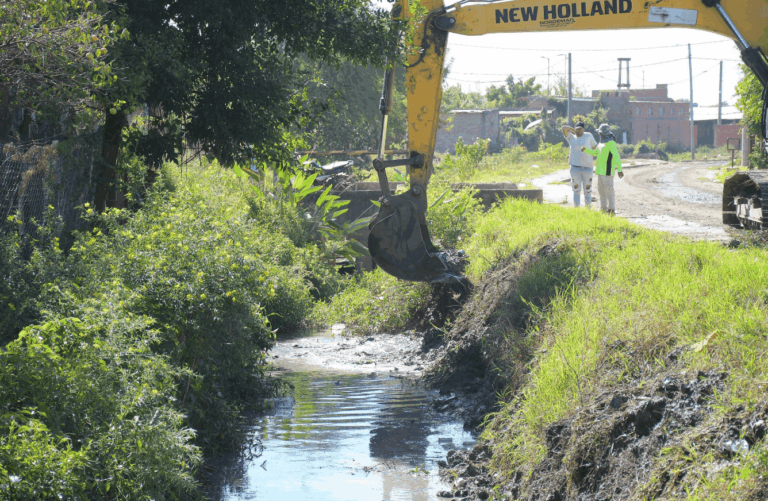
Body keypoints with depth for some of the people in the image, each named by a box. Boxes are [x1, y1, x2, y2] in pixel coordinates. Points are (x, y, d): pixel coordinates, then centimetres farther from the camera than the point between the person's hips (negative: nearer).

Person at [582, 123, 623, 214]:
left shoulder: (611, 143, -14)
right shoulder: (602, 143, 16)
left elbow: (617, 156, -20)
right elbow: (595, 153, 27)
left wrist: (619, 169, -26)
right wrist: (586, 149, 10)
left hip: (608, 170, -10)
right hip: (601, 170, 10)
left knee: (609, 190, -8)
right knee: (601, 190, 11)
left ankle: (611, 210, -6)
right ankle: (603, 209, 17)